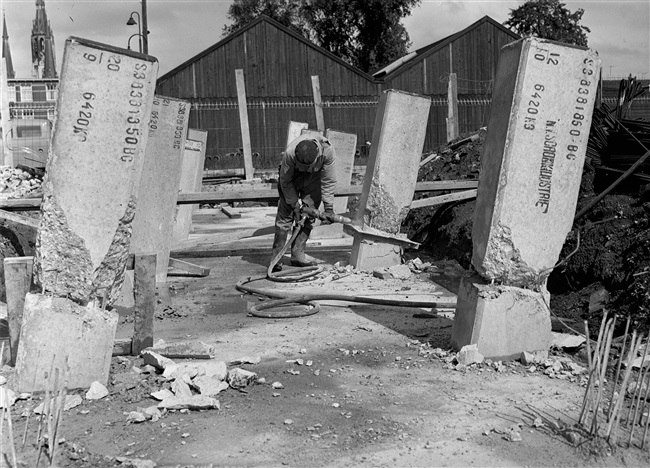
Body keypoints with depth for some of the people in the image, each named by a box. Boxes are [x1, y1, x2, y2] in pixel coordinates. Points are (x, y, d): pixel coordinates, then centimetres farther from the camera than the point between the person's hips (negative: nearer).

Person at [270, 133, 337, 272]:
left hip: (314, 177, 2)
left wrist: (329, 207, -18)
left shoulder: (327, 151, -34)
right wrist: (295, 205, -20)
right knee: (285, 215, -10)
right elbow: (285, 182, -22)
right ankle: (276, 257, -7)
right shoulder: (289, 153, -38)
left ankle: (297, 254, 2)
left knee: (308, 215, -5)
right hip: (292, 174, -2)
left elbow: (328, 181, -20)